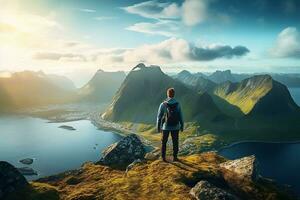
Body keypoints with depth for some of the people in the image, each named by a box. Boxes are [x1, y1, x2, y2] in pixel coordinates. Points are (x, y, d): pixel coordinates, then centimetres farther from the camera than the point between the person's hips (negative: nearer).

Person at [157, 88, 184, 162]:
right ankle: (175, 157, 18)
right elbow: (180, 116, -2)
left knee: (164, 142, 15)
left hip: (166, 127, -1)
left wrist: (158, 127, 2)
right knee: (175, 142, 14)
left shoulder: (163, 104, -11)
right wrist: (182, 125, 9)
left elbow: (159, 116, -8)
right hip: (175, 127, 1)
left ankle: (163, 157, 17)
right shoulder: (177, 104, -7)